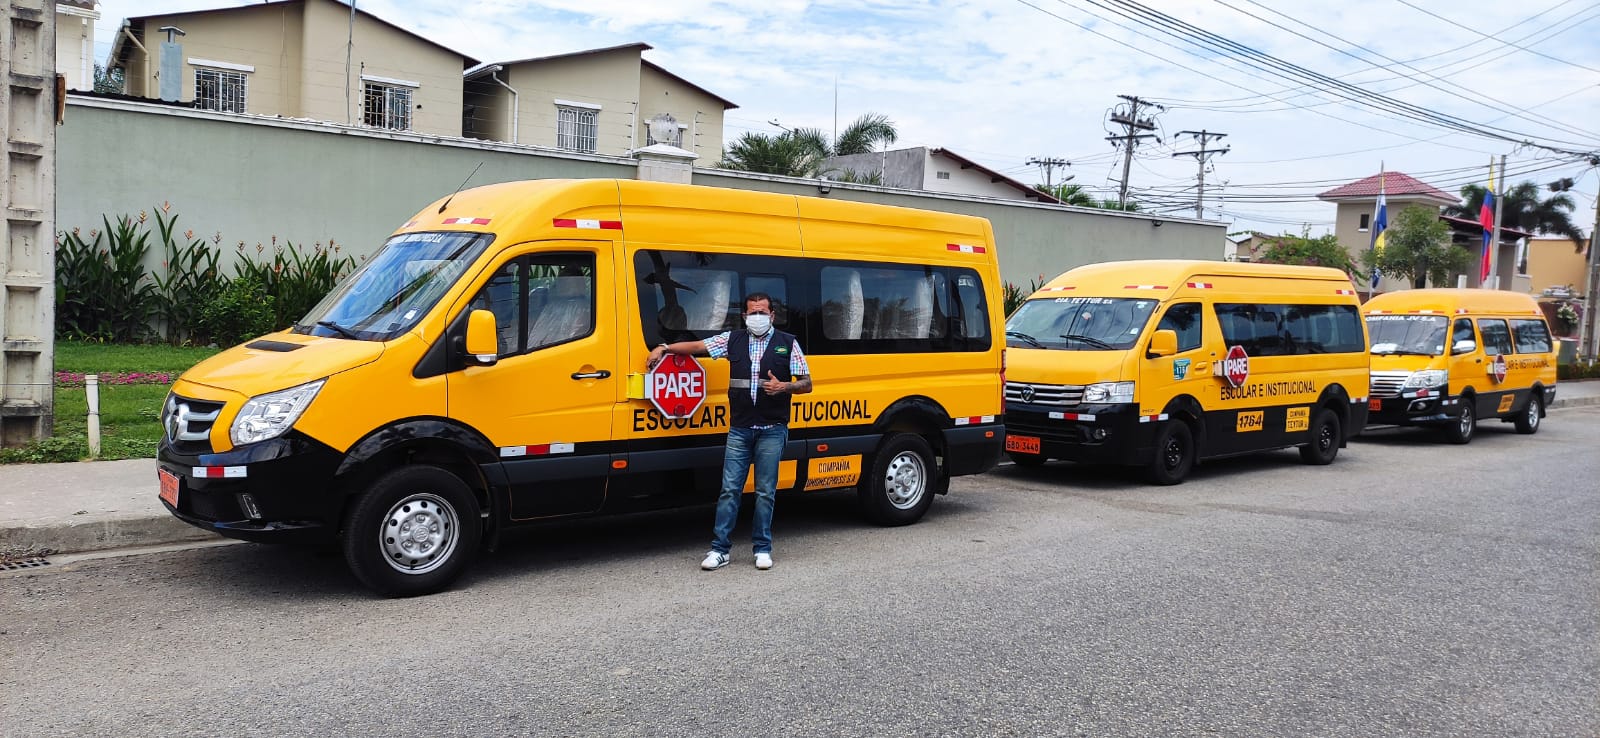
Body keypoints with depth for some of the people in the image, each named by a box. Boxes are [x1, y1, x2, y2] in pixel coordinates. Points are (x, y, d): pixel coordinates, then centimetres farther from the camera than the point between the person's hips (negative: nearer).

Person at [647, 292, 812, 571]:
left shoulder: (787, 343, 4)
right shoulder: (732, 339, 9)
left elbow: (806, 383, 5)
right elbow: (696, 346, 6)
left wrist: (784, 386, -13)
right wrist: (664, 348, -5)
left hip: (772, 430, -1)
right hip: (739, 429, 1)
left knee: (765, 492, 4)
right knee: (730, 489, 0)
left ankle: (762, 548, 14)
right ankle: (719, 548, 4)